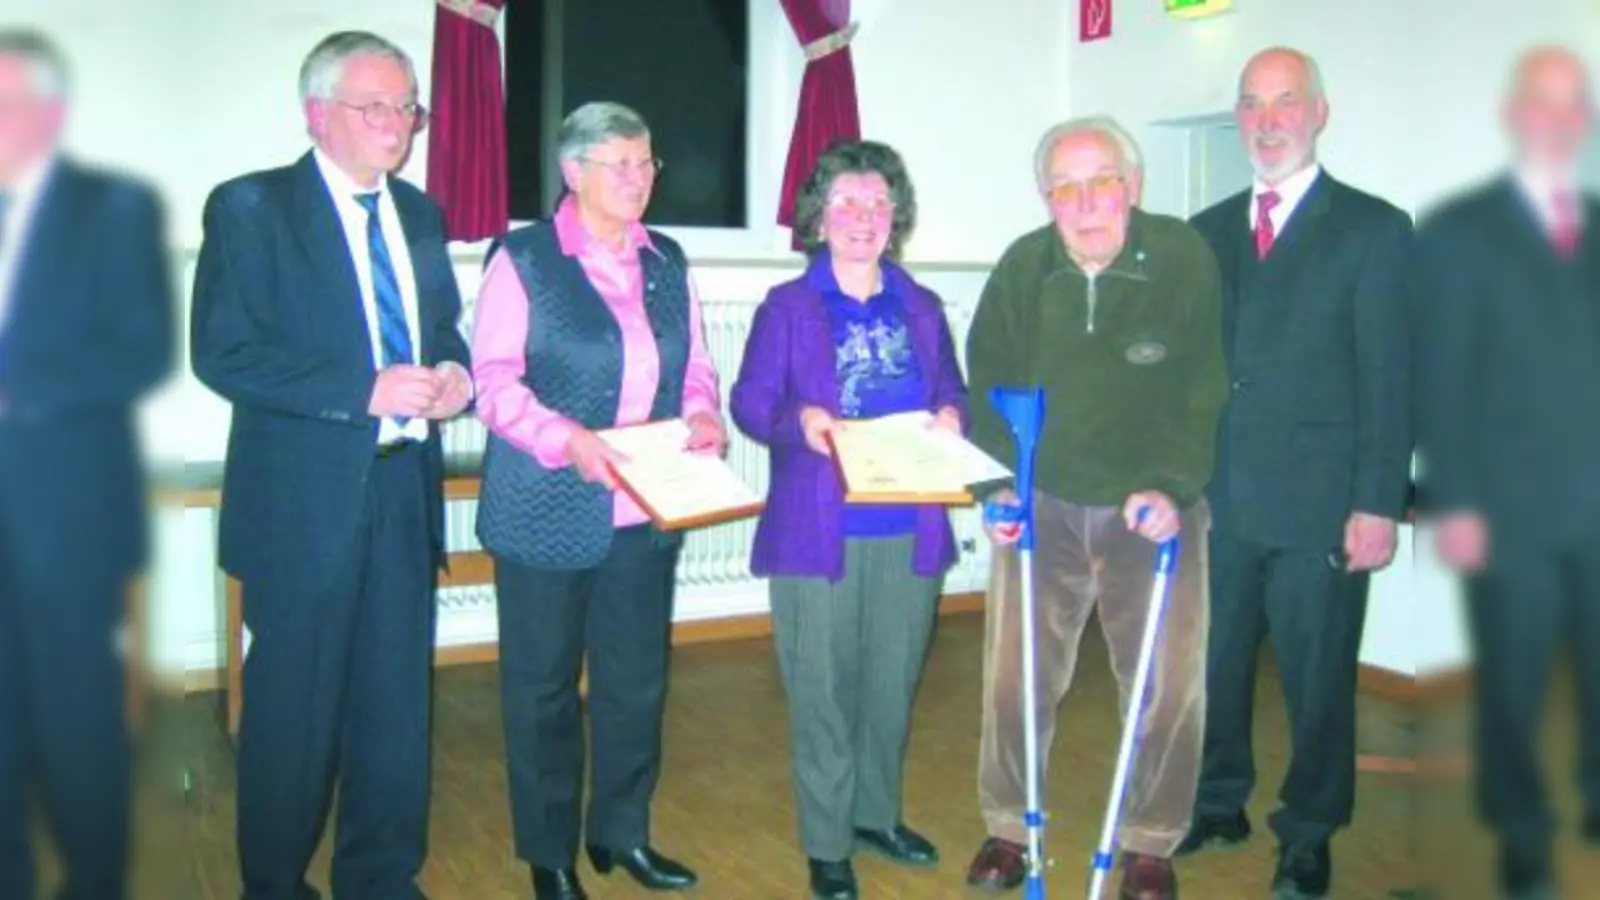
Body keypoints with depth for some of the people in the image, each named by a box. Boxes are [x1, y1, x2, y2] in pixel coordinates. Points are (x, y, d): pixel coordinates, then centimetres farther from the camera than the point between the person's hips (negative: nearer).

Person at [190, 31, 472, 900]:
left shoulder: (418, 211, 12)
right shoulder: (251, 207, -6)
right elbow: (223, 354, -14)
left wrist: (451, 373, -5)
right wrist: (365, 392, -22)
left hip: (403, 488, 5)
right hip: (304, 497, -5)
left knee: (397, 701, 13)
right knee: (293, 706, 8)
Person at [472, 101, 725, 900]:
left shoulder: (667, 262, 11)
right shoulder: (523, 260, -5)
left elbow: (695, 367, 13)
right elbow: (494, 381, -11)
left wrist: (702, 416, -8)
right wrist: (569, 441, -25)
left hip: (647, 514, 5)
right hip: (549, 513, -4)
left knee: (638, 681, 13)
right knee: (544, 686, 8)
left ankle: (622, 833, 30)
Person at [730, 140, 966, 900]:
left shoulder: (921, 308, 13)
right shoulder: (787, 307, 1)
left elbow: (952, 392, 13)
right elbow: (751, 403, -5)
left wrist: (950, 417, -10)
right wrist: (800, 420, -25)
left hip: (910, 529, 4)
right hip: (819, 532, -4)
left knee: (893, 685, 14)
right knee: (823, 692, 3)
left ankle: (876, 815, 33)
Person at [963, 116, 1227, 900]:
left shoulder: (1185, 258, -11)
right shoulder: (1022, 267, -5)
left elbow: (1203, 392, -11)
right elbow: (989, 387, 2)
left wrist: (1172, 487, -22)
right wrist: (998, 487, -8)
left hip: (1152, 506, -1)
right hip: (1042, 505, 2)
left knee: (1167, 684, 0)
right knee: (1013, 678, 4)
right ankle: (1008, 828, 25)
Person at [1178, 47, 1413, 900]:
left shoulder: (1373, 228, -2)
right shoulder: (1209, 231, 11)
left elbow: (1389, 377, -6)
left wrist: (1378, 505, -10)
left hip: (1319, 506, -4)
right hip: (1218, 500, 4)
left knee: (1317, 678, 7)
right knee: (1214, 662, 13)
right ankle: (1218, 804, 33)